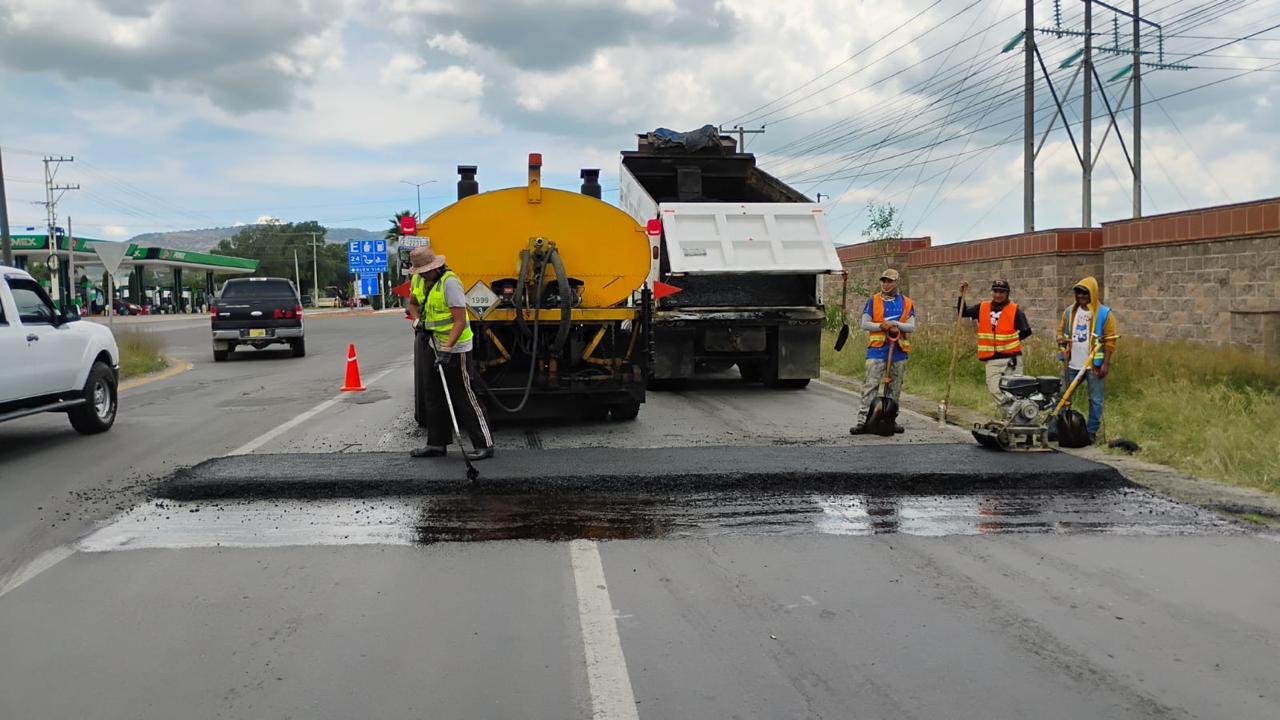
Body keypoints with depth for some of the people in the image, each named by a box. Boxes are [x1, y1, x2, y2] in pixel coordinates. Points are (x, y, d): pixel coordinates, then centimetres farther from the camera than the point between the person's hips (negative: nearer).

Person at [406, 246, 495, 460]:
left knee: (463, 396, -7)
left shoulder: (450, 282, -21)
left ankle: (484, 445, -2)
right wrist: (417, 323, 2)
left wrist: (446, 350, -29)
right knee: (434, 395, 12)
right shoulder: (418, 279, 4)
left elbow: (460, 321, -24)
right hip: (432, 345, 8)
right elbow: (413, 303, 23)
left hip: (455, 348, -8)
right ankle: (437, 443, 22)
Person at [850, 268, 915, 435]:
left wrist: (896, 324, -15)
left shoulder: (906, 303, 7)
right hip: (877, 349, -2)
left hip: (898, 351, 3)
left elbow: (911, 327, 2)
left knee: (895, 387, 10)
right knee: (870, 385, -7)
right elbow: (865, 324, -1)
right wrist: (882, 326, -16)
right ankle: (863, 421, -9)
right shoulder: (873, 301, 3)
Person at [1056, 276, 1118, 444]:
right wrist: (1061, 339, -7)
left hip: (1094, 365, -4)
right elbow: (1061, 330, 18)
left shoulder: (1104, 313, -4)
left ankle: (1091, 432, 13)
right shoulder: (1069, 311, 9)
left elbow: (1110, 340, -6)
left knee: (1095, 400, 4)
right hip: (1072, 365, 4)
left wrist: (1106, 363, -11)